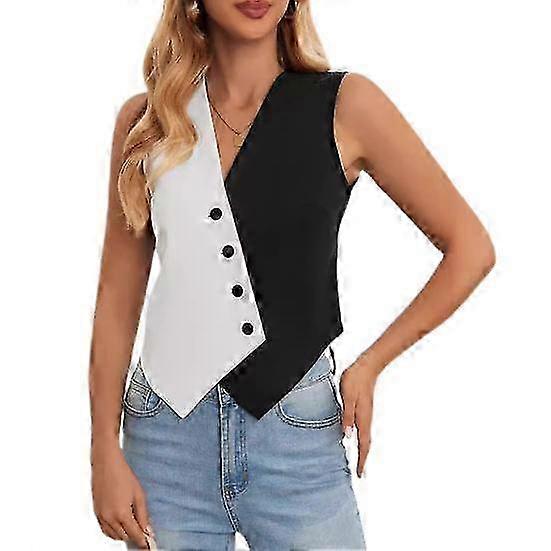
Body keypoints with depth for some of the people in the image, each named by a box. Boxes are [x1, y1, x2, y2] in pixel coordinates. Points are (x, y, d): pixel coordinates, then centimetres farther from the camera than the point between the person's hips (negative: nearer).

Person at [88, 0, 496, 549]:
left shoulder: (345, 106, -5)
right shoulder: (146, 120, 3)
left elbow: (470, 249, 0)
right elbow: (118, 296, 5)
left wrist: (369, 365, 0)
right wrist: (105, 451, 1)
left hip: (298, 440, -2)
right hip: (166, 436, 2)